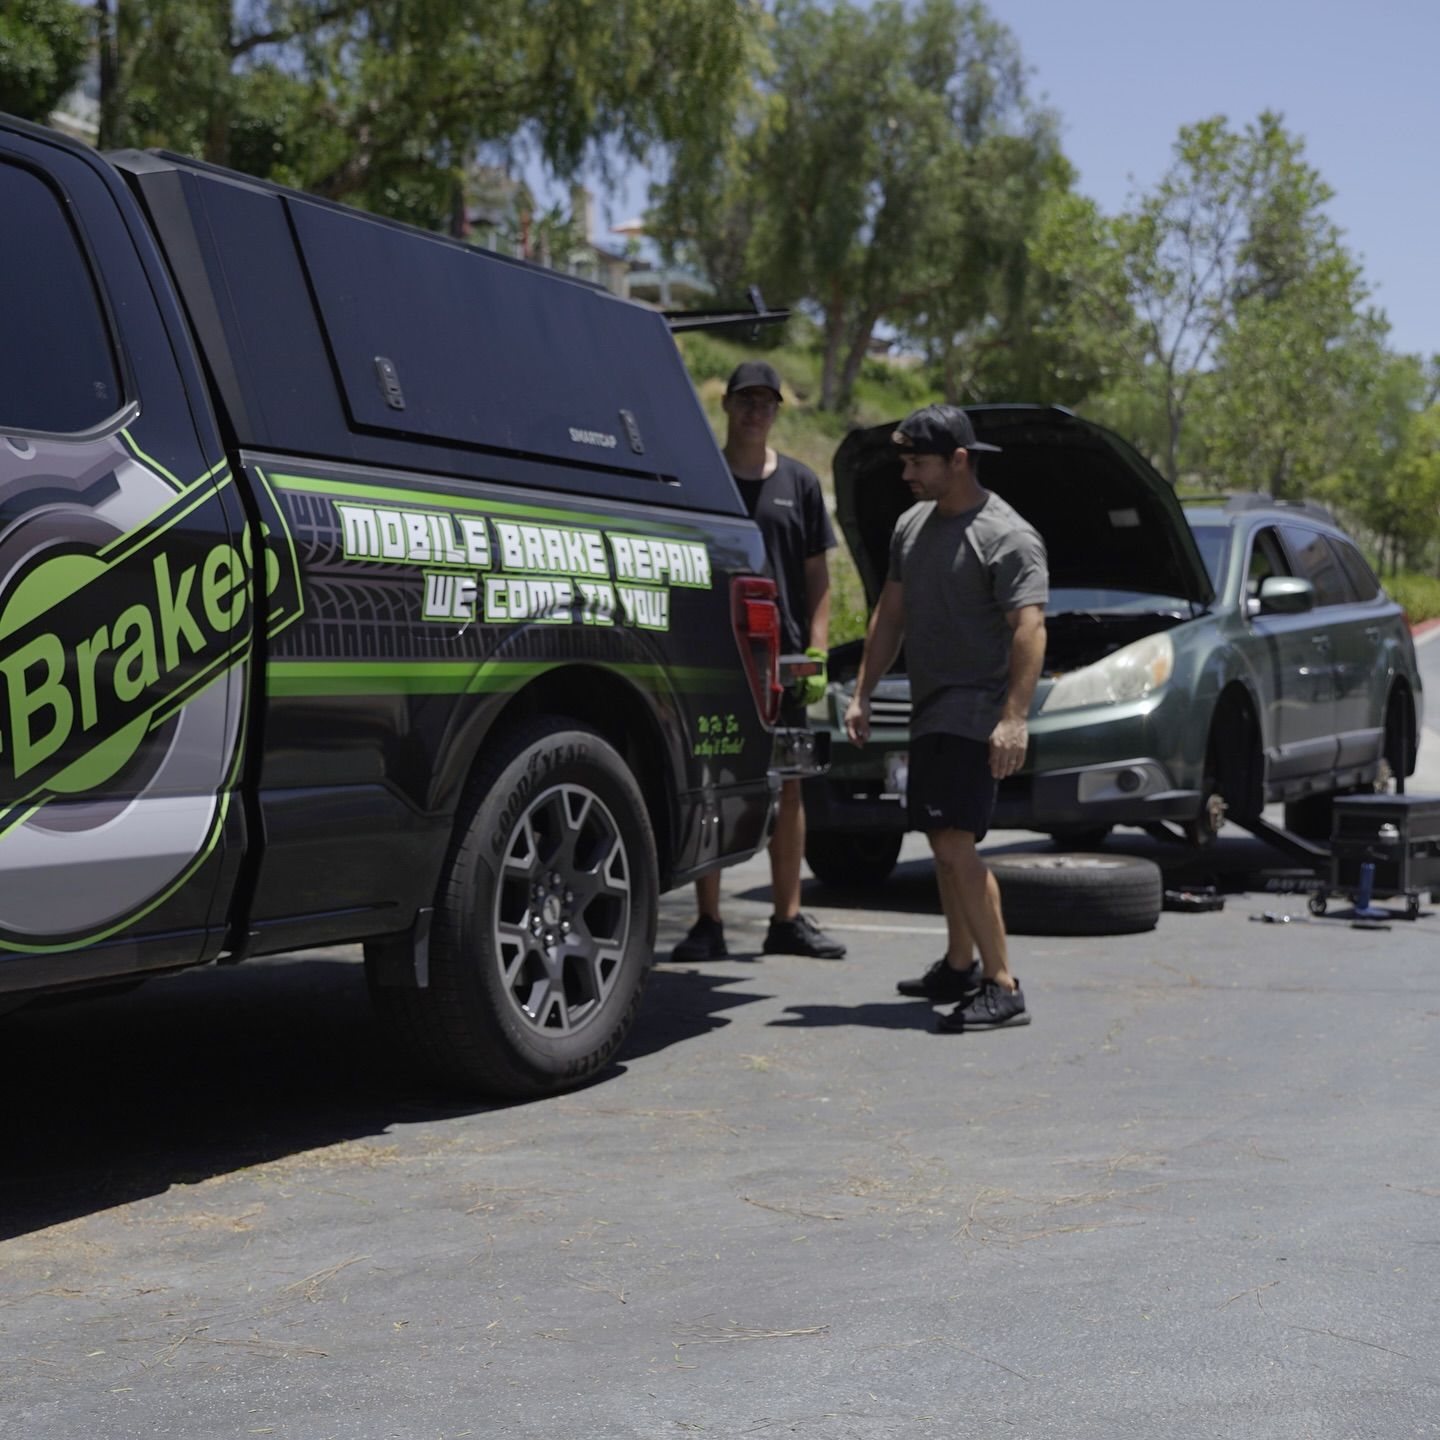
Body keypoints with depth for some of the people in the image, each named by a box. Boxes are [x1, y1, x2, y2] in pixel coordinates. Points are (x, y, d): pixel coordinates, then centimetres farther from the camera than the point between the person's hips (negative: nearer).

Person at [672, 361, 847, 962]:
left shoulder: (799, 483, 10)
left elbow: (817, 578, 10)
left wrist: (816, 653, -1)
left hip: (781, 659, 2)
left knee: (788, 791, 6)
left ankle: (787, 921, 15)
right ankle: (708, 923, 6)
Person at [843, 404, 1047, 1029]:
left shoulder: (1006, 537, -12)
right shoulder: (912, 525, 14)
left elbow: (1030, 630, -19)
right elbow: (891, 613, 20)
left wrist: (1014, 718, -29)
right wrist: (862, 692, 16)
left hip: (975, 714, -9)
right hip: (929, 712, 9)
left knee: (956, 844, -17)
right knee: (943, 845, 16)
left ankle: (1002, 987, -13)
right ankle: (959, 968, 29)